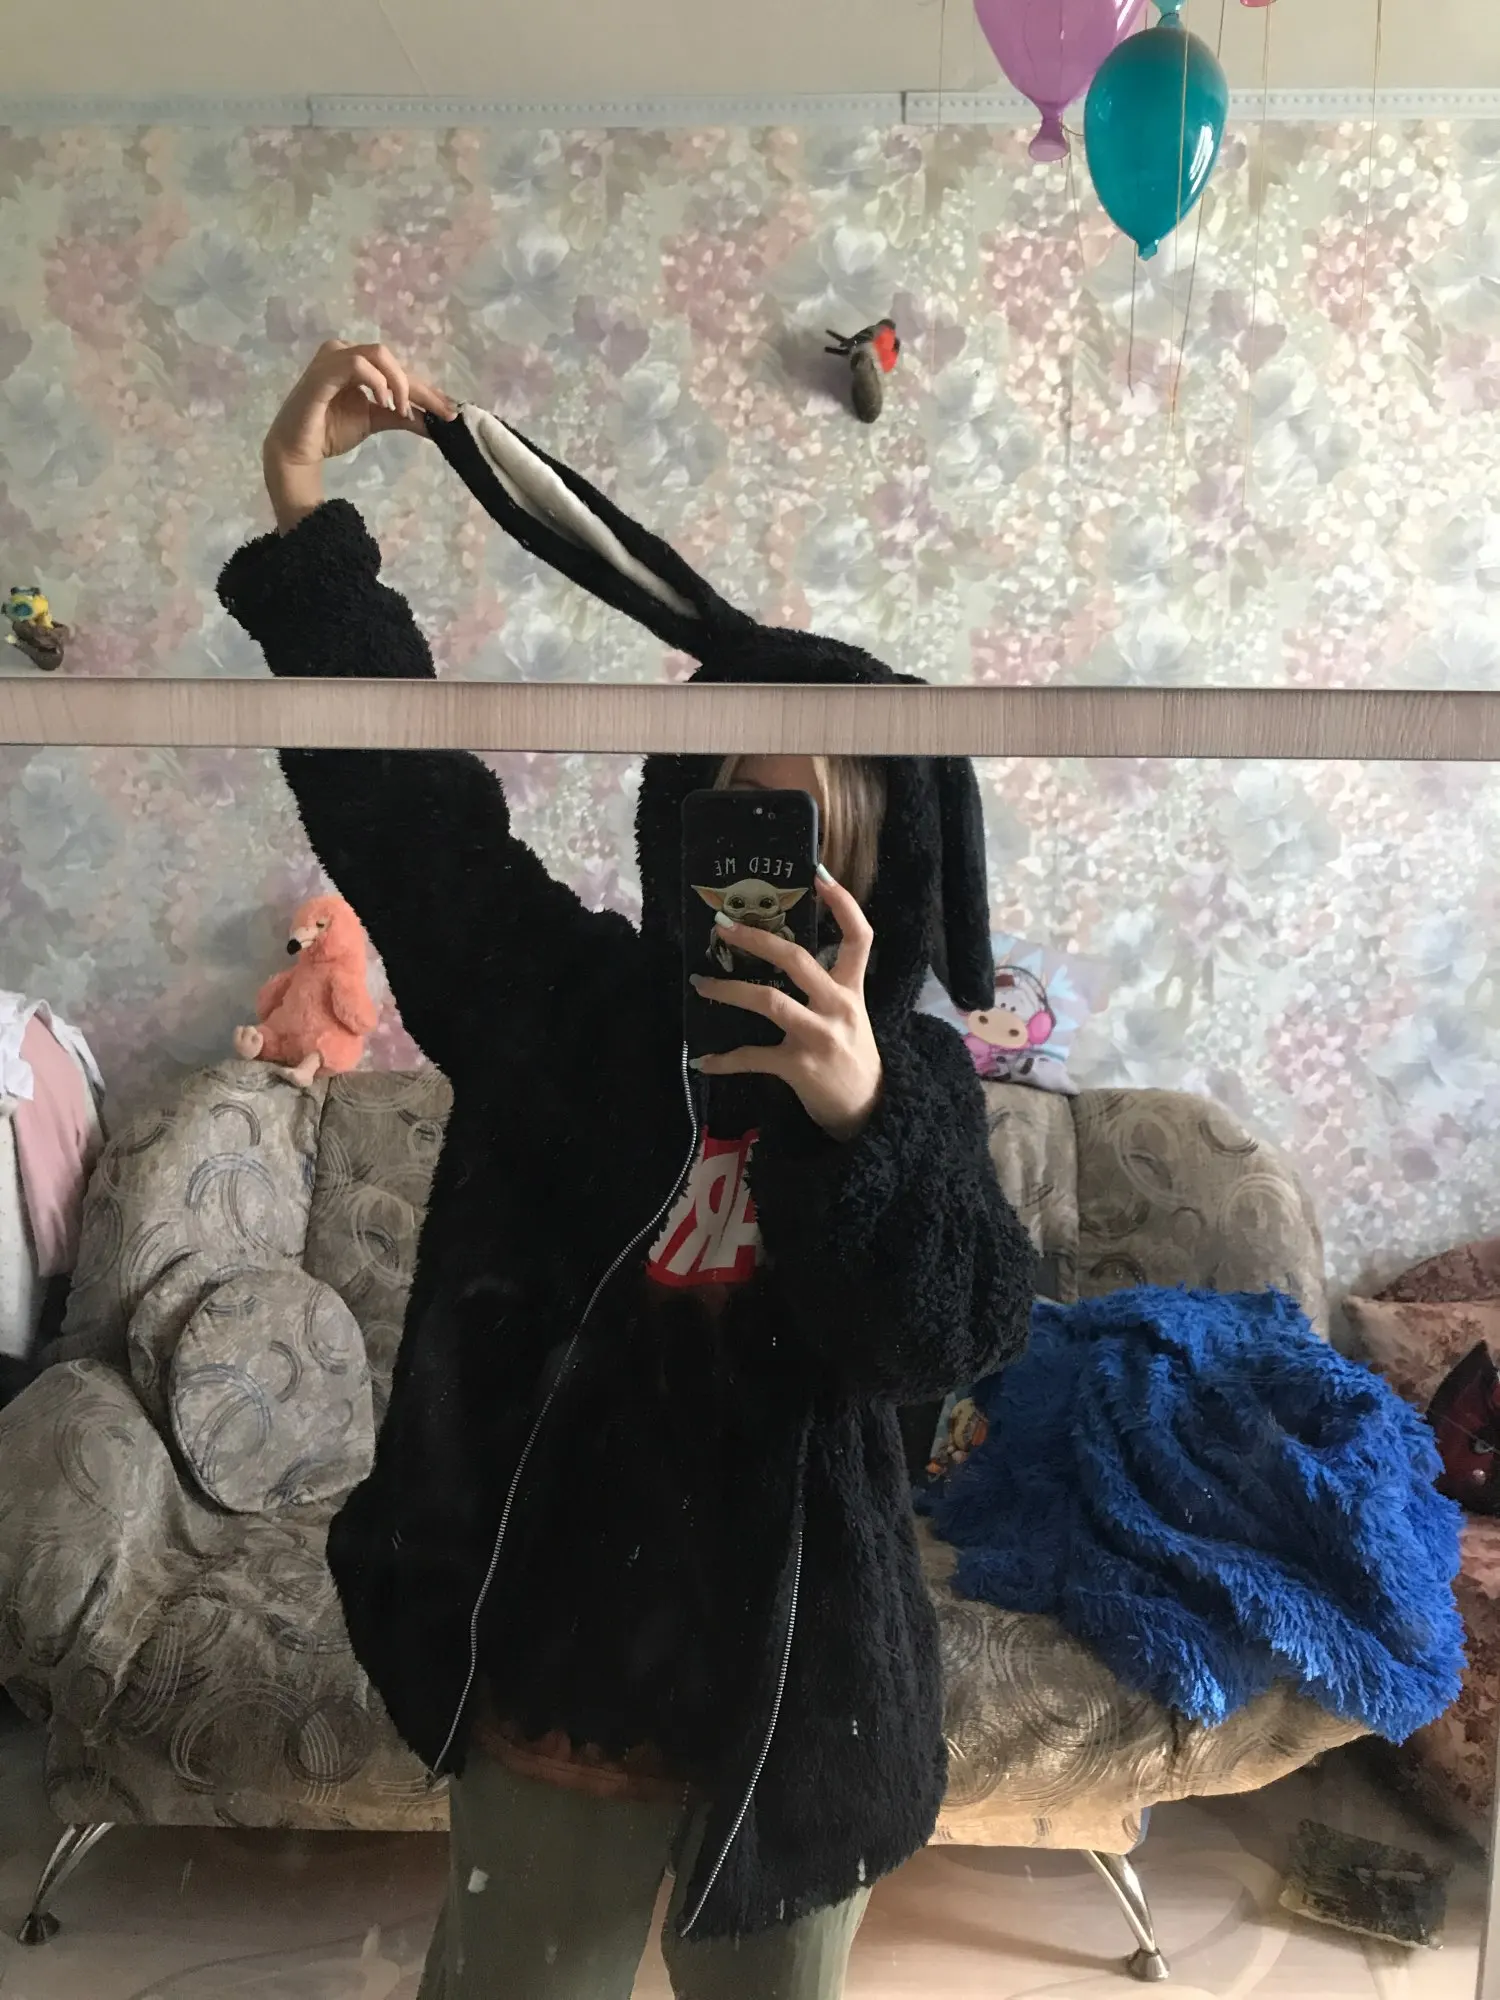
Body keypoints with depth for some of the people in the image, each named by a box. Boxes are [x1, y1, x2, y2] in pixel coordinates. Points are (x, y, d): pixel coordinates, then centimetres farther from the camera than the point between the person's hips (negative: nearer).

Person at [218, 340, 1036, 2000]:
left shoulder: (911, 1078, -11)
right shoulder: (567, 998, -10)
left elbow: (955, 1334, -23)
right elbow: (399, 781, -14)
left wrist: (856, 1109, -39)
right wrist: (305, 522, -19)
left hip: (796, 1674, 1)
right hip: (561, 1663, 0)